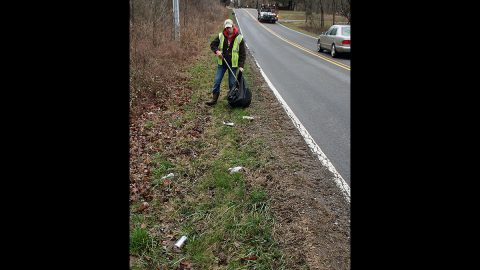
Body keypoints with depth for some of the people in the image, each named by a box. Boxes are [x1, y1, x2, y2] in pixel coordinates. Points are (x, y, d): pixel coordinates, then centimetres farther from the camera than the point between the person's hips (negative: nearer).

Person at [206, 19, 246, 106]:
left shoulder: (239, 38, -8)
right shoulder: (220, 36, -2)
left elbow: (242, 54, -6)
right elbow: (212, 44, 9)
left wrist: (241, 66, -14)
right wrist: (216, 51, -13)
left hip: (233, 64, -2)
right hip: (221, 63, 2)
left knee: (232, 83, 5)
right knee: (217, 81, 2)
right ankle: (214, 99, 11)